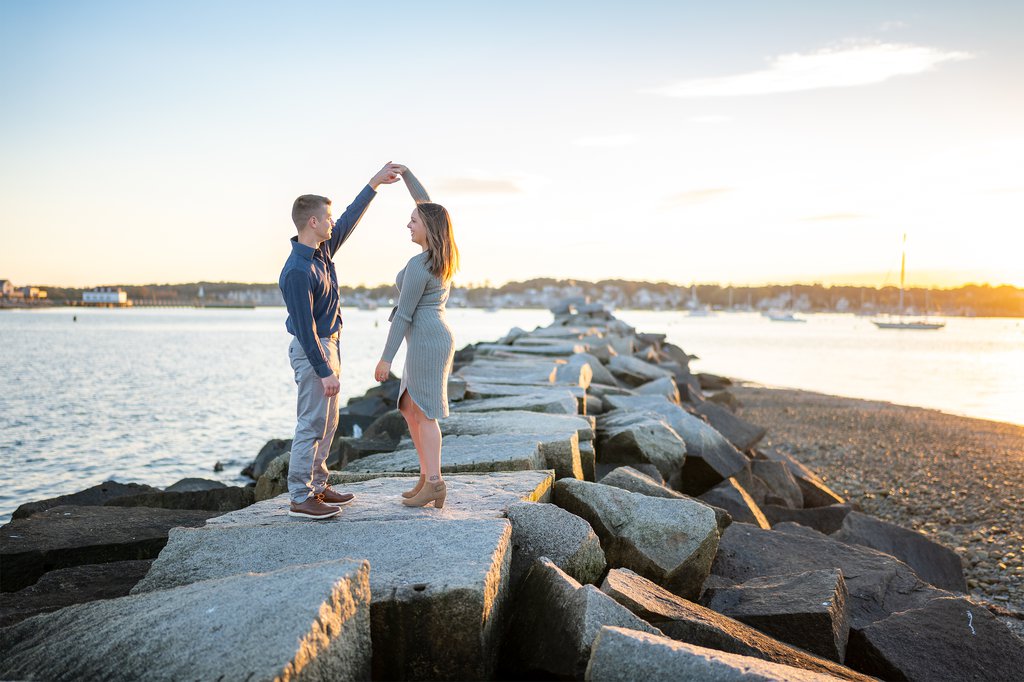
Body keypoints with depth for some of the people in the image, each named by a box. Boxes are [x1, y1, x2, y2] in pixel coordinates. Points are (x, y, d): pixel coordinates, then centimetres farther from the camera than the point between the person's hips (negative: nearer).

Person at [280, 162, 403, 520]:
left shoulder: (322, 249, 3)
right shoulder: (297, 271, -24)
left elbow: (350, 219, 17)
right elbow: (304, 327, -24)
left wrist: (375, 183, 17)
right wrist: (324, 371, -23)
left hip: (327, 345, 10)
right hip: (312, 351, -10)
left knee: (327, 422, 15)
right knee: (311, 425, -4)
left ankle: (317, 486, 25)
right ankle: (300, 498, 4)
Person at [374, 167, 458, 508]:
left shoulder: (419, 265, -17)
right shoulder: (442, 252, 8)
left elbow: (404, 314, -16)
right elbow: (428, 208, 22)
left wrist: (386, 358, -12)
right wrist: (405, 172, 17)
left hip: (426, 341, -10)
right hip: (432, 339, 10)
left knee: (423, 412, -3)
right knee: (410, 409, 13)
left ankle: (434, 483, 0)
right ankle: (428, 476, 15)